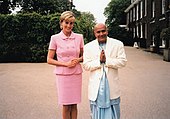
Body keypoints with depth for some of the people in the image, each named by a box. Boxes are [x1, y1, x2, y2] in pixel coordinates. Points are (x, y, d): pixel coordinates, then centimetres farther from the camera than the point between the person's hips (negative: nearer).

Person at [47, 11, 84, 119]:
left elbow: (83, 55, 14)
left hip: (76, 74, 2)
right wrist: (66, 64, -12)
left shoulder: (79, 37, 3)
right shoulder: (55, 38, -3)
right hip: (63, 75, -2)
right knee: (66, 105, 5)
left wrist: (78, 59, -8)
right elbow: (49, 60, -1)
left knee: (74, 104, 9)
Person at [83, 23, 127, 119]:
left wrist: (106, 60, -16)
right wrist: (99, 61, -17)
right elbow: (86, 66, -3)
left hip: (112, 85, 0)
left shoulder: (118, 44, 0)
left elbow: (123, 61, -7)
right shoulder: (88, 47, 2)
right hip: (96, 86, 1)